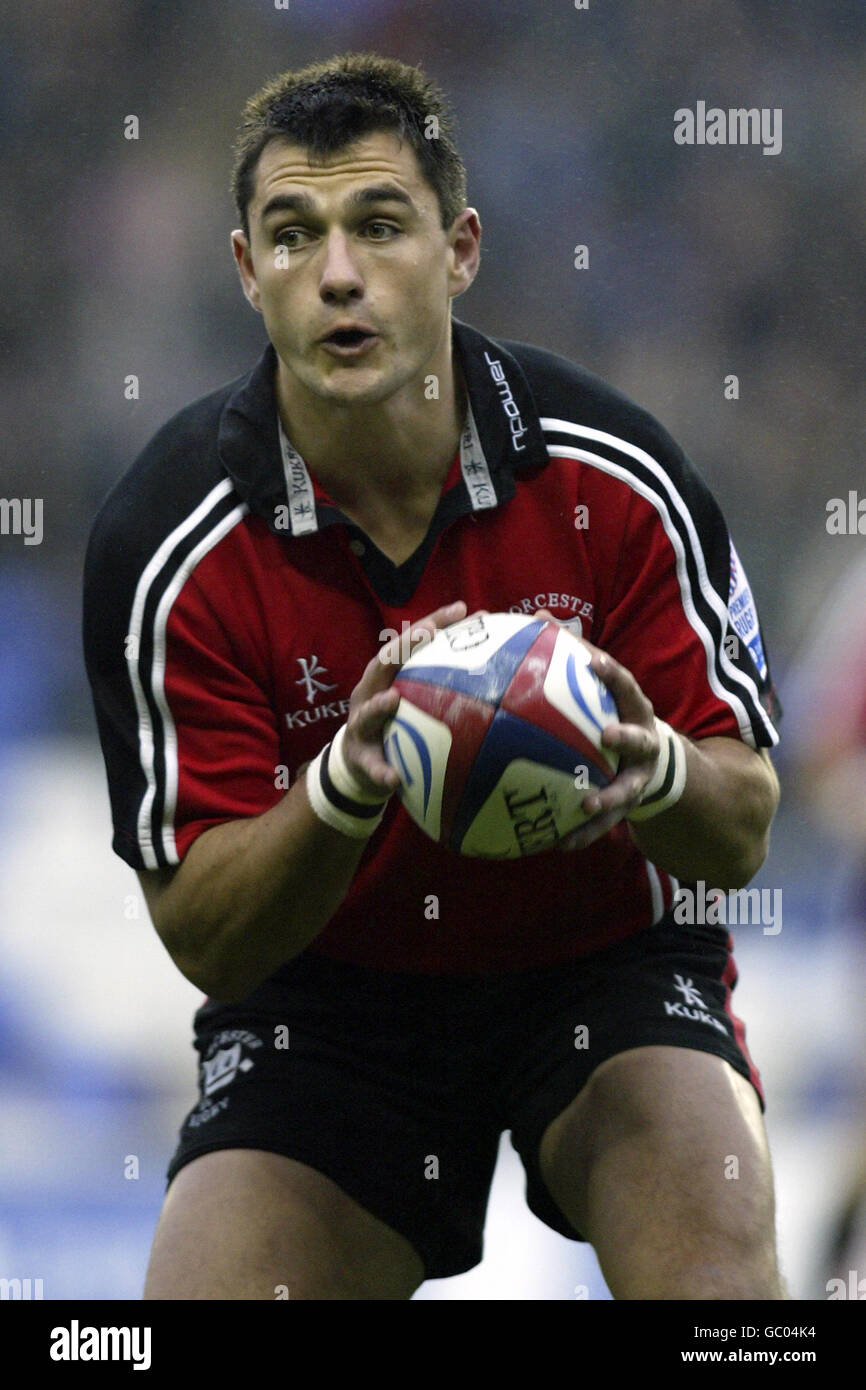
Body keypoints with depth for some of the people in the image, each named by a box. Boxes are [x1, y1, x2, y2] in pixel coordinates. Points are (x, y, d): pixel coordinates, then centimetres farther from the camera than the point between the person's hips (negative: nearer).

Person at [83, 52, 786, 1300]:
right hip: (325, 997, 1)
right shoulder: (166, 544, -16)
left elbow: (742, 834, -7)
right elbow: (201, 938, -14)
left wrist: (654, 772, -32)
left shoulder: (613, 476, -14)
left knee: (713, 1249, -29)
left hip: (607, 962, -1)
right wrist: (347, 786, -34)